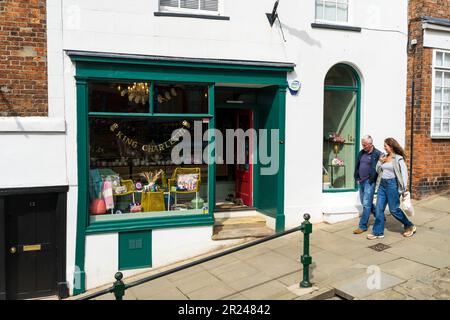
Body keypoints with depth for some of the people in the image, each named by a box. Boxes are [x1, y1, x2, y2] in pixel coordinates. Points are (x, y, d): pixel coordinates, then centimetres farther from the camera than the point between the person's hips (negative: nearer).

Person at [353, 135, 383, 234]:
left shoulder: (377, 154, -10)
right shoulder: (361, 153, 10)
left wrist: (372, 180, -14)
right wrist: (357, 178, 12)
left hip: (369, 182, -8)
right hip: (361, 181, 8)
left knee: (366, 204, -6)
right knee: (364, 203, 17)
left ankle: (363, 226, 1)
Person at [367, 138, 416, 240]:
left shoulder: (398, 159, -8)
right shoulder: (384, 157, 10)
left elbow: (404, 174, -9)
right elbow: (378, 171, 16)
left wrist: (403, 190, -11)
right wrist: (380, 162, -3)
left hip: (392, 184, -6)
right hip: (382, 184, 6)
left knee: (394, 209, 3)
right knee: (379, 209, 3)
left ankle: (410, 226, 25)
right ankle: (378, 232, 10)